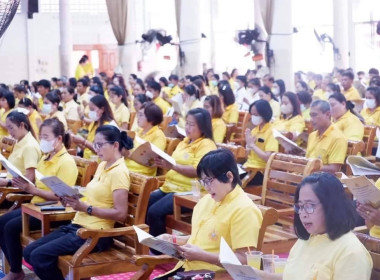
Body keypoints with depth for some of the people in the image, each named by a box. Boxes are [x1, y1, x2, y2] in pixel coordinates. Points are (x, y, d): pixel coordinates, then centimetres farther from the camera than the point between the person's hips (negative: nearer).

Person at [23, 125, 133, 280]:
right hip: (77, 225, 9)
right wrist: (72, 200, -2)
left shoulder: (119, 172, -13)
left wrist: (85, 208, -21)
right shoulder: (102, 166, 15)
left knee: (39, 256, -20)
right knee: (29, 252, 2)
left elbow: (121, 213, -20)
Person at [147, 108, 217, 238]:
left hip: (188, 193, -9)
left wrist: (172, 166, -27)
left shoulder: (206, 145, -9)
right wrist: (163, 164, 1)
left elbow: (197, 171, -21)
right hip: (170, 187, 9)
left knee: (155, 212, -25)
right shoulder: (185, 141, 18)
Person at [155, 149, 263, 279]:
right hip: (187, 267, 8)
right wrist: (174, 240, 9)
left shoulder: (244, 210, -15)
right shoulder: (208, 200, 12)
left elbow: (244, 259, -19)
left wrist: (202, 255, -25)